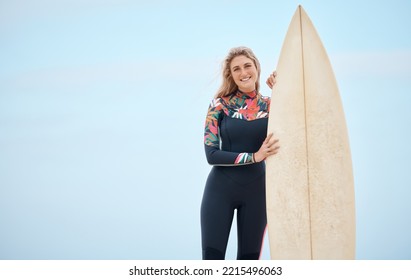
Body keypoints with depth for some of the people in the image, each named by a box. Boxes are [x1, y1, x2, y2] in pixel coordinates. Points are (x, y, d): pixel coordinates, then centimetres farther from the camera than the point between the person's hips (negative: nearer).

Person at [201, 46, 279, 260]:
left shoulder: (270, 105, 3)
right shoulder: (220, 104, -4)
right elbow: (211, 154, -11)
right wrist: (255, 156, -20)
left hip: (256, 190, 3)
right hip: (220, 189, -2)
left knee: (249, 259, 8)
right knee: (212, 258, -6)